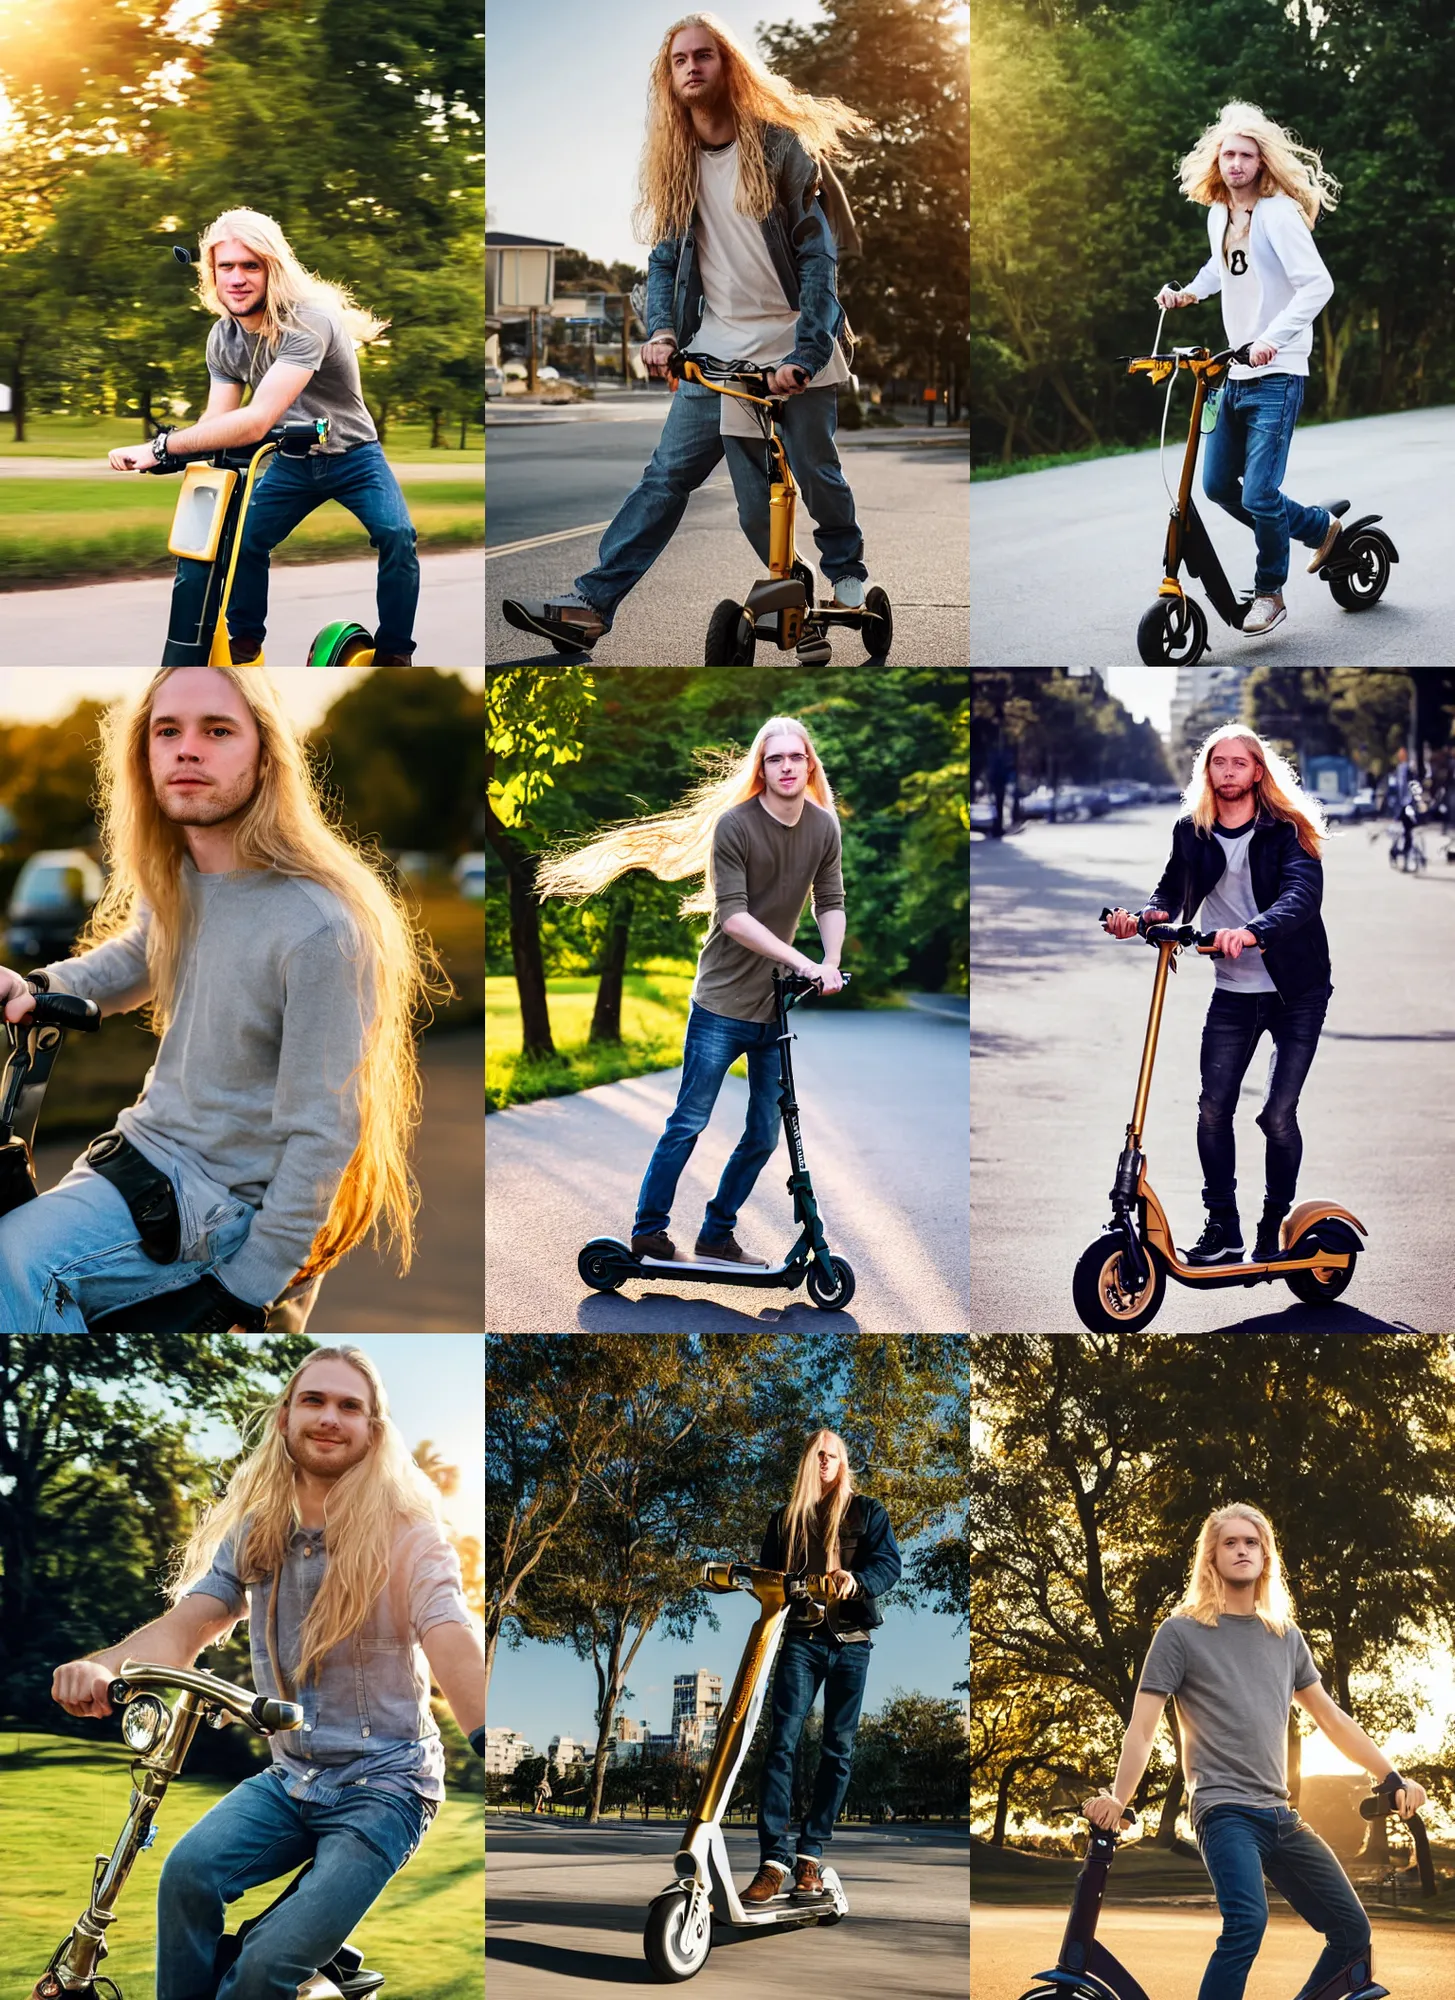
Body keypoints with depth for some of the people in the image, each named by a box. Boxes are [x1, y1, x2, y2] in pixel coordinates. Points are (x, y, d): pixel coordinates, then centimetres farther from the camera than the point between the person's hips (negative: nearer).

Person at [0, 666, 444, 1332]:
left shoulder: (319, 928, -24)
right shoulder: (172, 878, 1)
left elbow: (321, 1135, -21)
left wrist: (246, 1290, -18)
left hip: (221, 1198, -8)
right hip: (145, 1142, 8)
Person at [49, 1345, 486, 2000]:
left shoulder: (407, 1536, -11)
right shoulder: (253, 1533, 4)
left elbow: (454, 1651, -25)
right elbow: (184, 1626, -6)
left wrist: (493, 1747, -45)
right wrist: (100, 1666, -29)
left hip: (382, 1785, -4)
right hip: (289, 1779, 4)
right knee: (188, 1870, -25)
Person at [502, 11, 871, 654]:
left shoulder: (779, 144, -5)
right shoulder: (673, 164, 8)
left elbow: (818, 256, -8)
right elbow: (664, 260, 12)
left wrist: (806, 355, -18)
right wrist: (661, 332, -7)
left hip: (793, 347, -3)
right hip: (719, 349, 3)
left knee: (817, 473, 4)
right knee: (667, 474, -4)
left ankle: (847, 573, 32)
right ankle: (592, 601, -9)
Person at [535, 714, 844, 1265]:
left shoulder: (823, 827, 1)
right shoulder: (733, 825, -15)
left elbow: (830, 902, 7)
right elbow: (734, 916, -19)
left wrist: (831, 962, -11)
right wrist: (802, 962, -25)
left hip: (779, 1004, 5)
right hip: (723, 1002, -5)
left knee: (764, 1136, 8)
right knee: (688, 1122, 0)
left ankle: (718, 1234, 23)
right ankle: (649, 1232, 13)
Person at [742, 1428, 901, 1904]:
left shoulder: (867, 1511, 9)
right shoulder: (784, 1518, 17)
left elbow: (889, 1562, -5)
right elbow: (767, 1573, 13)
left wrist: (856, 1579, -25)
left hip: (850, 1642, 0)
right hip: (800, 1640, 0)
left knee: (838, 1750, 2)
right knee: (782, 1742, -13)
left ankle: (810, 1852, 9)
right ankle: (774, 1860, -16)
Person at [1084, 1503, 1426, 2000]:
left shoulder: (1285, 1636, 14)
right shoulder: (1181, 1632, -1)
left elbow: (1331, 1717, 21)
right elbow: (1143, 1727, -7)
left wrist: (1393, 1778, 14)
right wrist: (1117, 1800, -22)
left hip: (1280, 1815, 6)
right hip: (1224, 1810, -6)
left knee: (1353, 1931, 3)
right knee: (1247, 1921, -31)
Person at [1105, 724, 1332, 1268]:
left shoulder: (1285, 831, -10)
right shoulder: (1192, 832, 3)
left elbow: (1303, 893, -24)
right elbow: (1173, 888, 1)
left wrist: (1252, 932, -42)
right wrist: (1147, 915, -23)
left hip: (1297, 992, -3)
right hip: (1232, 992, 4)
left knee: (1278, 1115, -8)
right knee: (1213, 1109, -3)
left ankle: (1275, 1228, 9)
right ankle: (1222, 1229, 9)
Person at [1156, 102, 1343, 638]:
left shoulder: (1278, 213, -15)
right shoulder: (1218, 214, 9)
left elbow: (1317, 284, -26)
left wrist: (1273, 338, -35)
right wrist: (1189, 292, 13)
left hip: (1277, 375, -8)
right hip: (1234, 373, 8)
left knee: (1258, 496, -10)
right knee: (1218, 485, 11)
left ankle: (1270, 592, 13)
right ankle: (1321, 527, 29)